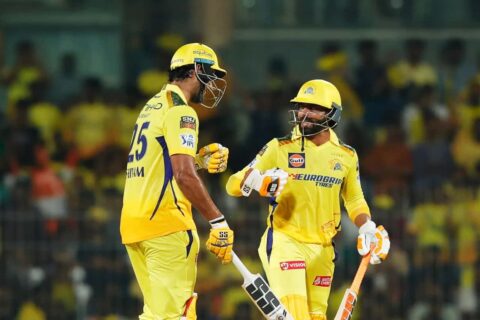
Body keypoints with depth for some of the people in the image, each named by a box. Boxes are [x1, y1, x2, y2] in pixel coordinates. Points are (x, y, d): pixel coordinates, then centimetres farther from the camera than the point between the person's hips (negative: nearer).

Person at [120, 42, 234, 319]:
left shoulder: (152, 107, 20)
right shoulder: (180, 112, -9)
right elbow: (184, 175, -19)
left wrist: (199, 159, 7)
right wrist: (218, 221, -19)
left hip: (132, 222, 9)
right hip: (165, 224, -9)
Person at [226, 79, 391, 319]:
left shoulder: (346, 156, 9)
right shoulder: (280, 148, -1)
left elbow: (354, 200, 23)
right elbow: (233, 185, -3)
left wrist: (367, 228, 5)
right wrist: (254, 179, -25)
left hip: (321, 250, 4)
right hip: (284, 241, -4)